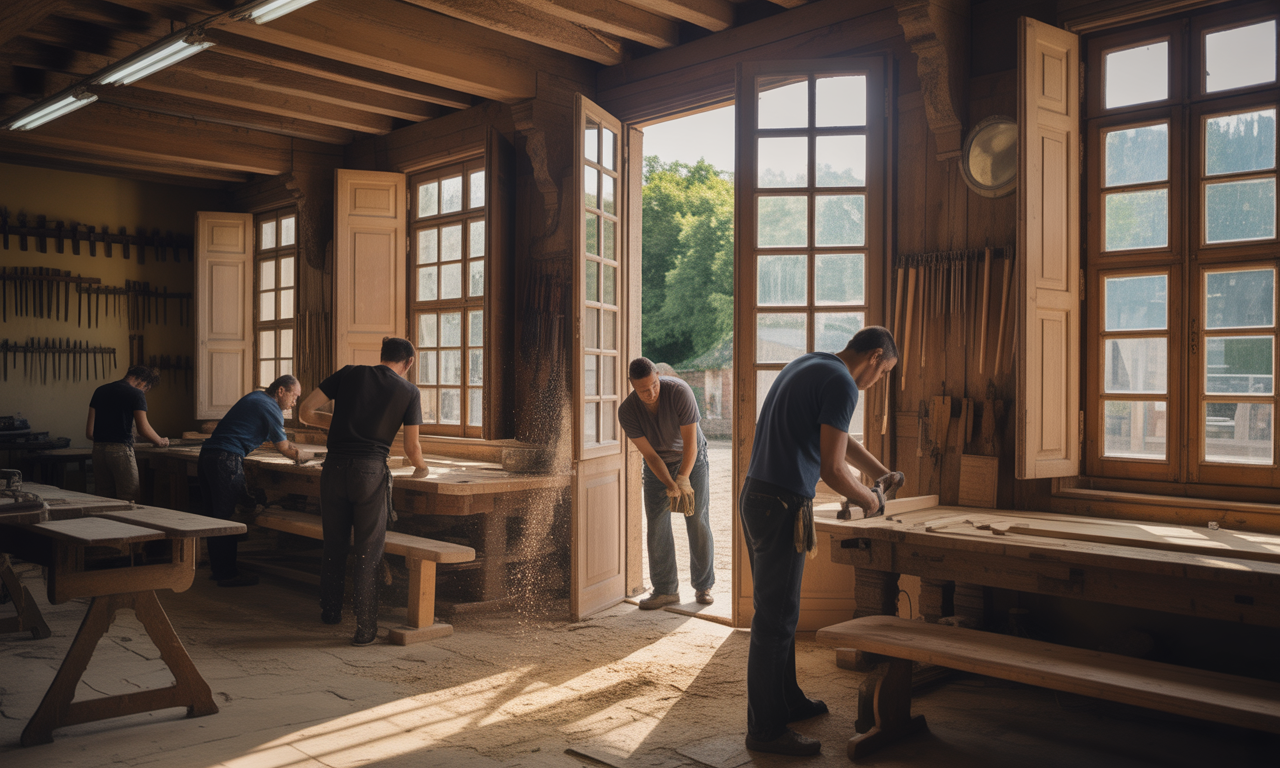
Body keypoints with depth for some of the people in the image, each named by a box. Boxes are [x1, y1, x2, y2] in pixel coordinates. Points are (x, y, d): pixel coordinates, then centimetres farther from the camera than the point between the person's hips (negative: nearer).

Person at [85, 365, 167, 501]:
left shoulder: (100, 391, 15)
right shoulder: (136, 394, -4)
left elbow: (89, 432, 12)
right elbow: (143, 430, -10)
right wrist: (161, 442, 6)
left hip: (98, 449, 6)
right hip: (121, 449, -6)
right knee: (128, 501, -3)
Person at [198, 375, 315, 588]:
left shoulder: (254, 397, 21)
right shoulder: (271, 409, -7)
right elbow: (285, 449, -4)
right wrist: (312, 454, 10)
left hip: (207, 453, 9)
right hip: (226, 459, -9)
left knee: (215, 516, 13)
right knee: (225, 517, -4)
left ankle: (218, 569, 20)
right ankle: (227, 574, 1)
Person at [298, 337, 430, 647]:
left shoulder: (350, 374, 9)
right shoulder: (409, 392, 4)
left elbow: (306, 412, 8)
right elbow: (411, 448, 7)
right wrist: (421, 468, 28)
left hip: (334, 468, 3)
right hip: (371, 471, -3)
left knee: (334, 545, 18)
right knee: (368, 551, 5)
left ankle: (330, 611, 34)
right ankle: (365, 627, 6)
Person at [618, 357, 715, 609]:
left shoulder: (679, 392, -30)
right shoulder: (627, 411, -23)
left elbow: (690, 442, -25)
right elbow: (649, 454, -21)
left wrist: (682, 480, -29)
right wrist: (671, 486, -31)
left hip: (692, 459, -2)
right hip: (658, 464, 2)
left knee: (698, 521, -3)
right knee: (657, 524, -4)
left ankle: (703, 586, 9)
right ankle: (665, 589, 5)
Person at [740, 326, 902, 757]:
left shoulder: (806, 366, 17)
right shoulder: (842, 384, -13)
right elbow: (832, 469, -16)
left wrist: (881, 472, 29)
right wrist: (871, 501, 1)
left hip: (755, 496, 10)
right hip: (782, 506, -10)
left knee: (778, 610, 19)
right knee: (775, 619, -3)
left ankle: (787, 701, 33)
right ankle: (766, 729, 6)